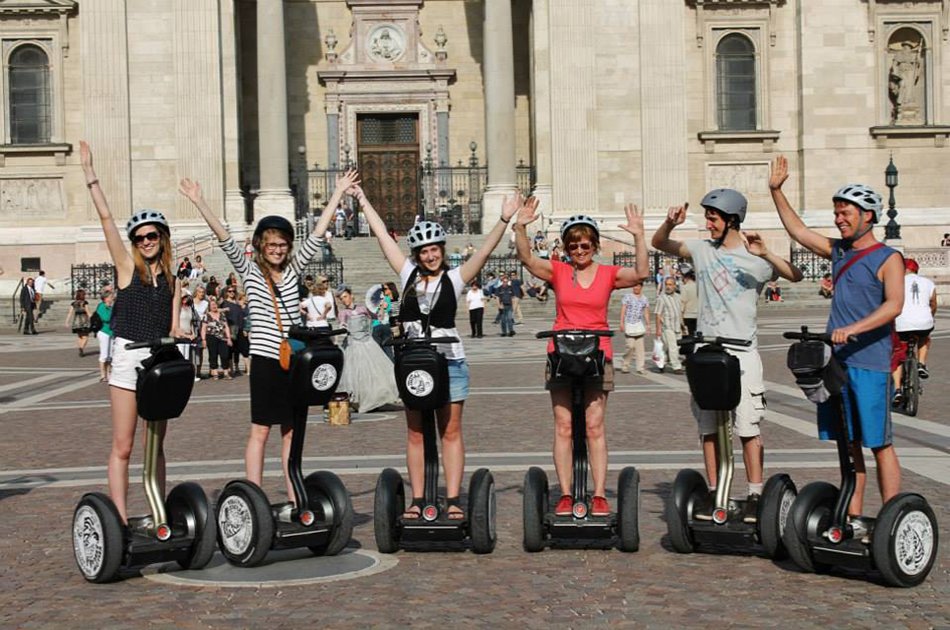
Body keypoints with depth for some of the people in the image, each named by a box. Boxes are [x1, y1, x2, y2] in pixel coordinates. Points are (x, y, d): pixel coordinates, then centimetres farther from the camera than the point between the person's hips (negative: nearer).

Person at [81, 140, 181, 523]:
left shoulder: (171, 279, 11)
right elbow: (105, 218, -4)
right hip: (129, 357, -4)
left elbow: (174, 328, 9)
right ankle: (120, 521, -4)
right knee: (122, 447, -4)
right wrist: (89, 173, -7)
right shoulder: (127, 266, 2)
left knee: (156, 445, 10)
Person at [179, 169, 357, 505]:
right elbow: (224, 238, -7)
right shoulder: (249, 271, 2)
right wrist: (199, 203, -17)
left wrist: (338, 193, 10)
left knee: (291, 431, 9)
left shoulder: (293, 270, 11)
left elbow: (317, 233, 11)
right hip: (265, 359, -4)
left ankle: (294, 499, 13)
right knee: (260, 430, -1)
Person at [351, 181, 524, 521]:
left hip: (449, 362, -2)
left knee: (451, 432, 2)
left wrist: (504, 221, -24)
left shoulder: (455, 278, 0)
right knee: (415, 433, 6)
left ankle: (453, 500, 3)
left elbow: (484, 250, -11)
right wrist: (363, 201, 11)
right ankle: (417, 500, 10)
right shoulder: (408, 274, 7)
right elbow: (382, 234, 9)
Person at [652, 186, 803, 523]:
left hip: (741, 351, -4)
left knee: (748, 426, -6)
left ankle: (755, 496, 0)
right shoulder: (701, 250, 9)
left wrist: (765, 253, -31)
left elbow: (795, 276, -17)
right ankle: (713, 492, 15)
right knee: (708, 427, 7)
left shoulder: (755, 258, -3)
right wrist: (670, 224, -9)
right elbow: (659, 243, 12)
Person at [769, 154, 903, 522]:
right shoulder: (838, 252, 15)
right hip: (836, 360, 6)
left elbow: (894, 305, -19)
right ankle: (853, 517, 14)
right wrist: (776, 191, 15)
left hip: (871, 363, -6)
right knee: (848, 443, 9)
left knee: (878, 443, -4)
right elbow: (798, 231, 23)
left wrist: (854, 328, -31)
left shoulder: (888, 259, -5)